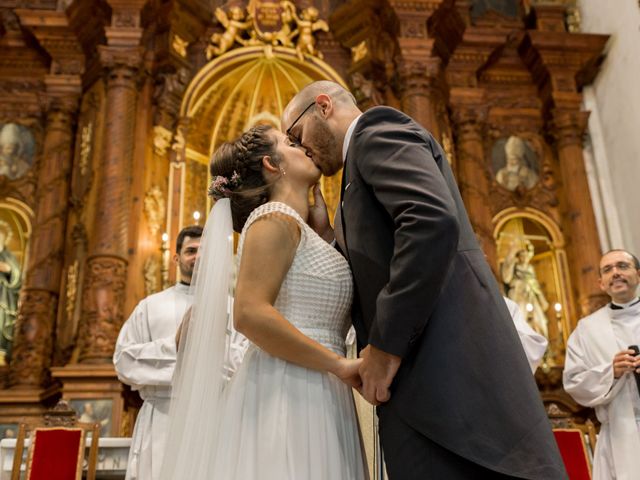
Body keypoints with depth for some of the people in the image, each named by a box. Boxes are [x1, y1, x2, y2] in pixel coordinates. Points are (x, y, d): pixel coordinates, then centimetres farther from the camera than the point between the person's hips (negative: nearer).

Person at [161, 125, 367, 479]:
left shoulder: (295, 227, 20)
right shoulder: (275, 218, -9)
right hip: (286, 397, -9)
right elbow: (250, 313, -21)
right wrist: (339, 364, -18)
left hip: (310, 398, 9)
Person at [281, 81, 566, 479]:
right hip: (436, 378, 10)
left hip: (444, 372, -10)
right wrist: (326, 233, 14)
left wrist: (385, 346, -17)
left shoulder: (377, 130, 0)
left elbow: (433, 222, -21)